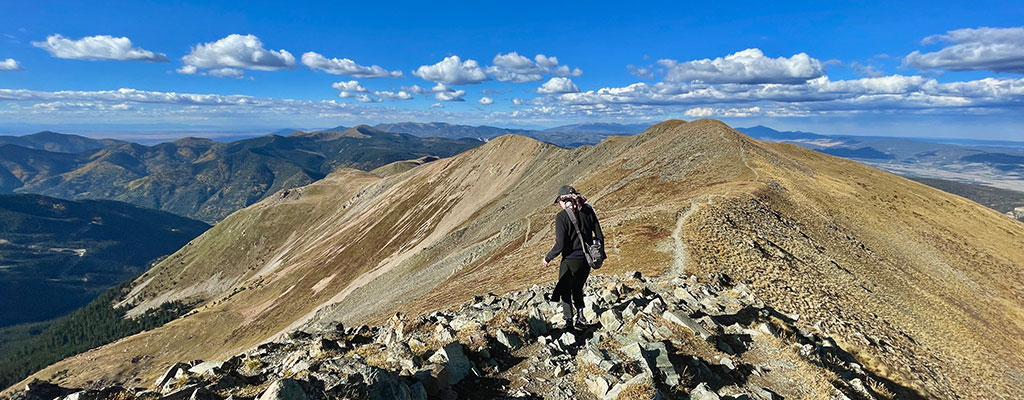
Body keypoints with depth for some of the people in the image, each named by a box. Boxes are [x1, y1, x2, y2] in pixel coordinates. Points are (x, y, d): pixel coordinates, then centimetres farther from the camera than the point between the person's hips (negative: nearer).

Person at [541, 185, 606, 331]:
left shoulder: (562, 216, -17)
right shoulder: (588, 210, -2)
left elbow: (560, 245, -19)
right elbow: (599, 236, 2)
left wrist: (547, 258, -3)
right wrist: (600, 254, 17)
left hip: (570, 260, -5)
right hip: (587, 259, 5)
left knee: (565, 292, 15)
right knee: (577, 288, 27)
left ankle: (569, 322, 14)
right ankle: (580, 315, 23)